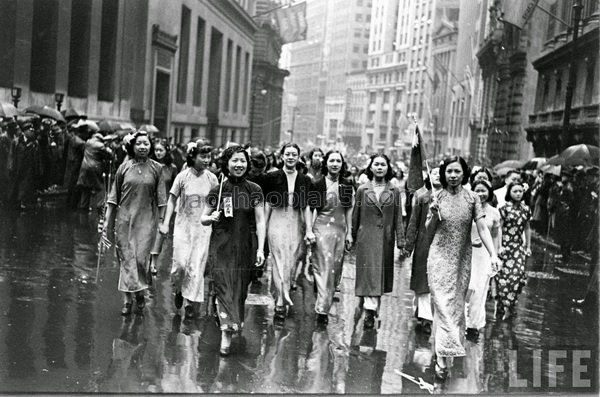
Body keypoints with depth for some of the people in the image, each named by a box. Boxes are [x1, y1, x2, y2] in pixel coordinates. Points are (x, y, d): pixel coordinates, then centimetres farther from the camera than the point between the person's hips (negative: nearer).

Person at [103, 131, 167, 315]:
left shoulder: (156, 168, 1)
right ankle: (127, 299, 11)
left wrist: (162, 222, -2)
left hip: (147, 219, -1)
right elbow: (113, 197, 7)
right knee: (126, 257, 3)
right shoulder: (124, 168, 3)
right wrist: (107, 222, 5)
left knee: (141, 257, -6)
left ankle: (140, 291, 20)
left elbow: (161, 199, 2)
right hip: (125, 218, 1)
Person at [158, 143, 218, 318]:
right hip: (183, 225, -1)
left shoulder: (212, 178, -2)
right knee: (180, 263, -6)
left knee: (197, 265, 2)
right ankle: (179, 289, 25)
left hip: (203, 227, 1)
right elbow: (172, 200, -1)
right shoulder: (183, 176, -7)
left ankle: (189, 301, 15)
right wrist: (166, 223, -7)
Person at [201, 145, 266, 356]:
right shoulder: (217, 190, 1)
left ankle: (229, 327, 26)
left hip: (244, 247, 1)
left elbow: (260, 221, -2)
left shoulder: (254, 190, 0)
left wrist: (261, 248, -9)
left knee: (240, 289, 7)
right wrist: (211, 218, -15)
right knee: (223, 287, -9)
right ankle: (226, 335, -11)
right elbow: (203, 219, 8)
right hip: (221, 246, -1)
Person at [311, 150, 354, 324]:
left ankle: (327, 296, 28)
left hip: (340, 229, 4)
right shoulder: (317, 185, -1)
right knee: (323, 267, -9)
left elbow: (349, 211, 11)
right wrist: (309, 230, -8)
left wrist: (349, 233, 9)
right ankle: (322, 309, -9)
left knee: (336, 268, 8)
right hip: (321, 228, -3)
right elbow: (313, 209, -1)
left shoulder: (347, 186, 7)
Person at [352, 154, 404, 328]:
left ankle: (371, 307, 23)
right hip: (366, 238, -2)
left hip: (386, 239, 2)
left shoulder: (394, 191, 4)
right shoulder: (362, 190, 3)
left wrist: (401, 241, -2)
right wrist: (352, 237, 9)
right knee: (369, 273, -8)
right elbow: (356, 216, 7)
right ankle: (370, 309, -10)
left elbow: (398, 218, 3)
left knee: (383, 273, 9)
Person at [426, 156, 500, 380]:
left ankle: (443, 355, 19)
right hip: (440, 258, -2)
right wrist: (434, 215, -13)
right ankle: (444, 357, -14)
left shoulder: (472, 199, -1)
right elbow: (429, 231, 7)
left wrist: (493, 254, -16)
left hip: (462, 260, 2)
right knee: (443, 303, -10)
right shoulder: (437, 197, 0)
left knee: (457, 305, 7)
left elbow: (482, 229, -5)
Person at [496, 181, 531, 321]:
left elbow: (527, 229, 17)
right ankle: (502, 307, 8)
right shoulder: (505, 208, -5)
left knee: (518, 274, -6)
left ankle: (509, 305, 6)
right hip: (504, 245, -4)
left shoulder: (525, 209, 8)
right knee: (504, 275, -3)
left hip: (519, 246, 4)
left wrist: (528, 246, 16)